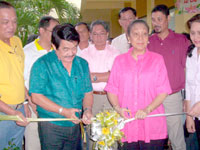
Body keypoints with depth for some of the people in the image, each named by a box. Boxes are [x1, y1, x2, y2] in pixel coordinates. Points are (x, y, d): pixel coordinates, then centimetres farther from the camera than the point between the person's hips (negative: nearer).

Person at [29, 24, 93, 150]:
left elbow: (88, 93, 9)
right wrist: (63, 111, -20)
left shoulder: (82, 64, 4)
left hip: (75, 125, 5)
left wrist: (87, 110, -11)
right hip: (51, 126, -5)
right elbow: (36, 96, -14)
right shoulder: (42, 64, -11)